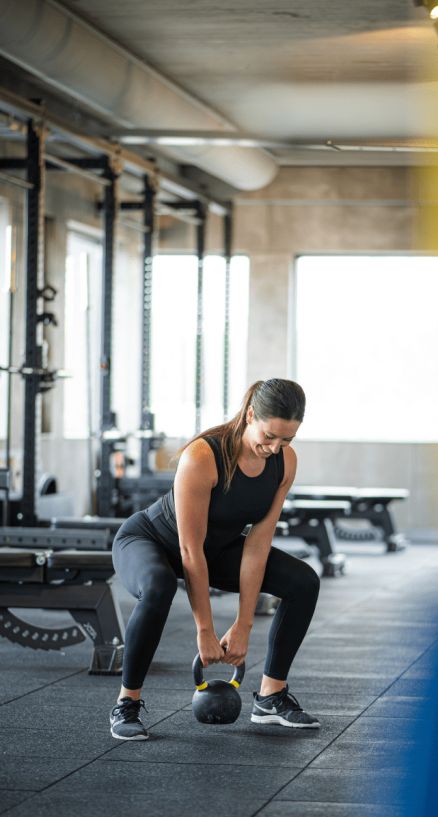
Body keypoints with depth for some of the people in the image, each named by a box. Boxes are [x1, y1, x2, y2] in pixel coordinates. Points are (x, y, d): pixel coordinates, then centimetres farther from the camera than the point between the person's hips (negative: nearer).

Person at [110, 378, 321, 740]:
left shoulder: (285, 461, -19)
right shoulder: (203, 457, -36)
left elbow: (257, 543, -15)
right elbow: (190, 551, -30)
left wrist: (244, 626, -15)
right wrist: (206, 631, -26)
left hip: (218, 547, 6)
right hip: (148, 540, -6)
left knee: (304, 582, -8)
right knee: (159, 588, -40)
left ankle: (271, 697, 5)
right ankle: (127, 704, -23)